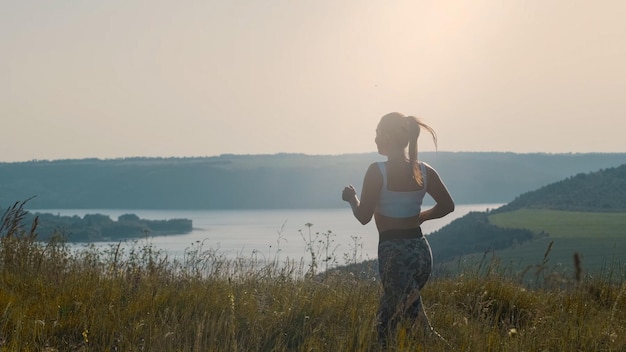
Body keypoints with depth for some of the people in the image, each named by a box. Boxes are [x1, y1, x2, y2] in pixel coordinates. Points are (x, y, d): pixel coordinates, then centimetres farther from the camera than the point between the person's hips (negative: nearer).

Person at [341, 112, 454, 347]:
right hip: (421, 250, 7)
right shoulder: (424, 171, 5)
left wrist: (352, 198, 9)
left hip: (394, 253, -7)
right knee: (388, 317, 21)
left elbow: (364, 217, -10)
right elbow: (447, 205, 12)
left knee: (413, 318, -5)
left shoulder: (377, 171, -11)